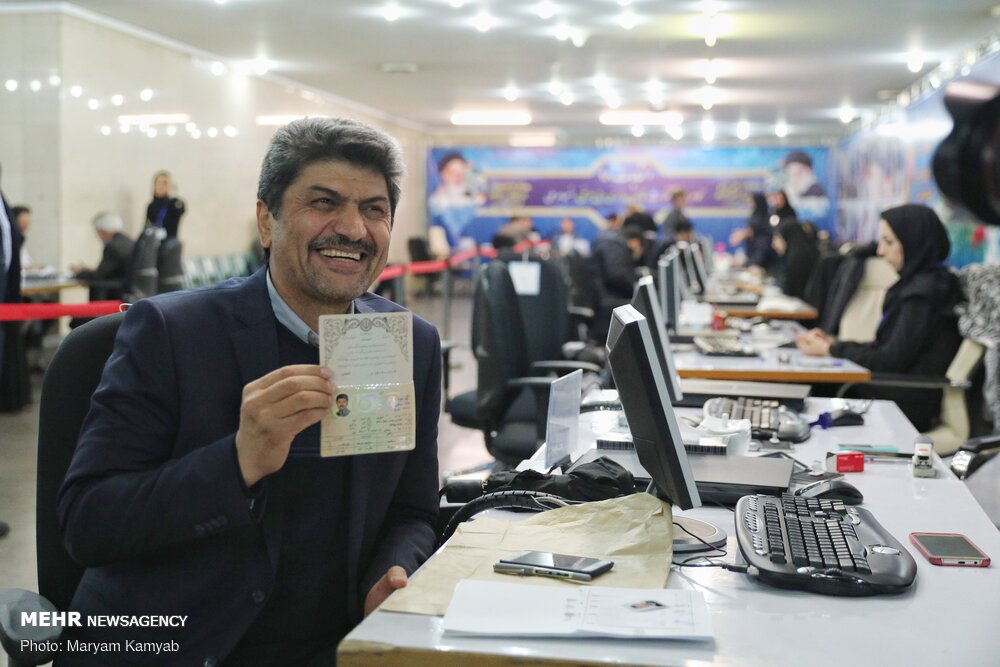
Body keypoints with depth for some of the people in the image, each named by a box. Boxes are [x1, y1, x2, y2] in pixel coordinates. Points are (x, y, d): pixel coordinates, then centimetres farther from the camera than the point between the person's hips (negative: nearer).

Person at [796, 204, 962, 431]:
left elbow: (891, 360, -17)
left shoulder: (924, 293, -17)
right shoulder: (917, 283, 11)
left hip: (907, 405, -8)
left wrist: (830, 350, -7)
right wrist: (834, 343, 2)